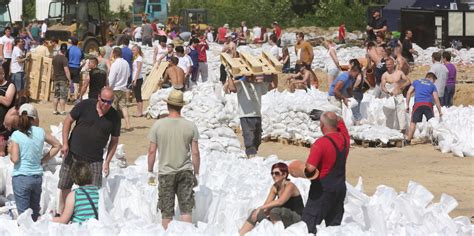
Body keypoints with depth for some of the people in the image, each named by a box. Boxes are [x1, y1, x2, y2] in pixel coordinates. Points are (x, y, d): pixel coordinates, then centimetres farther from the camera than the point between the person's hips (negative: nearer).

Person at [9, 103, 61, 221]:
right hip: (37, 177, 4)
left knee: (23, 213, 0)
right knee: (35, 210, 16)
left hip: (21, 177, -4)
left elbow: (15, 159, -16)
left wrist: (10, 150, 4)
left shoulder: (16, 135, -12)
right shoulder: (40, 132, 0)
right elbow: (57, 145, 12)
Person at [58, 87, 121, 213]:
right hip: (73, 154, 0)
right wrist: (65, 143, -5)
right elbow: (68, 121, 1)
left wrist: (107, 162, 1)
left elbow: (114, 141, 7)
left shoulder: (114, 117, -2)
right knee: (65, 187, 8)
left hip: (95, 160, 0)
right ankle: (61, 213, 25)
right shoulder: (85, 106, -7)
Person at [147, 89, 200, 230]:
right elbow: (195, 153, -3)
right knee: (186, 210, 5)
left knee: (167, 212, 7)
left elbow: (152, 151, -5)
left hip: (165, 173, -1)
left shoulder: (158, 125, -7)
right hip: (185, 172, 1)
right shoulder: (190, 126, -5)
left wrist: (150, 172, 6)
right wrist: (196, 173, 9)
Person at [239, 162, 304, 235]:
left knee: (274, 211, -35)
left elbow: (280, 202, -30)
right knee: (255, 212, -4)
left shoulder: (290, 186, -16)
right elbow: (266, 204, 2)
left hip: (297, 217, -8)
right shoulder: (275, 187, 6)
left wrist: (260, 208, -28)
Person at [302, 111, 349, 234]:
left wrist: (304, 172, -7)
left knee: (309, 223, -4)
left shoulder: (320, 143, -19)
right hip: (340, 187, 7)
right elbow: (340, 121, 27)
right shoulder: (344, 138, 3)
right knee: (334, 224, 12)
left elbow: (310, 168, -25)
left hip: (323, 188, -7)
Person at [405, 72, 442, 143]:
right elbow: (436, 98, 10)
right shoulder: (432, 85, 18)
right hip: (428, 105, 0)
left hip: (418, 104, 0)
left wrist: (407, 105, 12)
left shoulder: (416, 82, 22)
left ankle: (408, 140, -1)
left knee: (413, 122, 4)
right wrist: (440, 111, 12)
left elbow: (409, 92, 12)